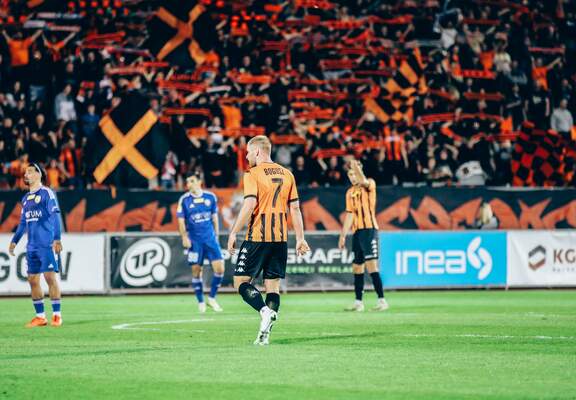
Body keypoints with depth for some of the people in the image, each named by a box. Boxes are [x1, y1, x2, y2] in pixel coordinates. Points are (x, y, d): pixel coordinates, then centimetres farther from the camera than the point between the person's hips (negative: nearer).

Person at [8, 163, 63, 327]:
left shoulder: (46, 193, -5)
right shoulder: (26, 198, 17)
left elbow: (55, 217, -12)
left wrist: (57, 239, -20)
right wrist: (14, 241, 22)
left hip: (46, 245, -8)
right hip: (32, 246, 8)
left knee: (50, 276, -9)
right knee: (32, 279, 5)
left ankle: (57, 315, -4)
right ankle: (40, 317, 12)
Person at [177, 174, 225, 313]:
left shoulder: (211, 197, 4)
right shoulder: (184, 200, -3)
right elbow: (181, 221, -2)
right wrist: (184, 237, -13)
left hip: (210, 238, 2)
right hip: (195, 241, -2)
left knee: (219, 268, -7)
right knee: (196, 271, 1)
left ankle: (212, 298, 10)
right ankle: (201, 302, 14)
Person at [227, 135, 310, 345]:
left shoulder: (253, 174, -7)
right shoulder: (287, 174, 11)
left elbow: (249, 205, -17)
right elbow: (295, 208, 11)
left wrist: (233, 233, -13)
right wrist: (300, 238, 13)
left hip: (257, 237, -6)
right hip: (280, 239, 6)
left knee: (241, 281, 2)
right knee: (273, 285, 7)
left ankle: (265, 311, -22)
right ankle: (265, 334, 0)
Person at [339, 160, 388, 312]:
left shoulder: (370, 185, -1)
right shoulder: (350, 192, 17)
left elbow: (364, 182, -26)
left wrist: (357, 168, -42)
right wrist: (343, 235, 18)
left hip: (369, 229, -7)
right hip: (357, 231, 7)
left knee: (371, 265, -15)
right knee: (357, 267, 8)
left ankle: (381, 300, -15)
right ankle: (358, 302, 13)